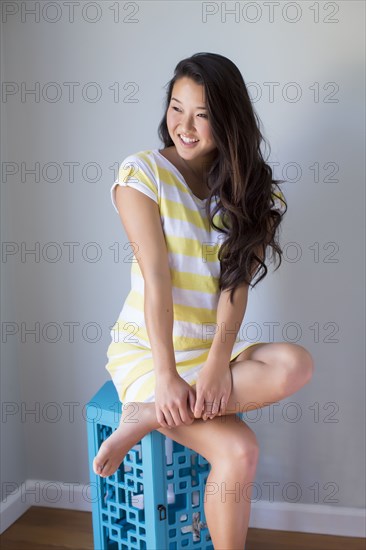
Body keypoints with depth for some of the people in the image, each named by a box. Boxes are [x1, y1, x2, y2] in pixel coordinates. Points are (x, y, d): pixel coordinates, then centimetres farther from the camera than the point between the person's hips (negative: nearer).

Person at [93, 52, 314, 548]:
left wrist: (218, 362, -23)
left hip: (215, 347, 5)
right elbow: (156, 276, -16)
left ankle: (148, 417, -17)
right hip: (146, 348, -4)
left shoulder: (251, 190, 3)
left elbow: (237, 282, -8)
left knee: (296, 365, -28)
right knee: (238, 451, -25)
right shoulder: (143, 172, -7)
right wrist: (167, 375, -22)